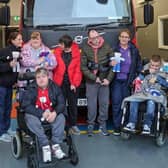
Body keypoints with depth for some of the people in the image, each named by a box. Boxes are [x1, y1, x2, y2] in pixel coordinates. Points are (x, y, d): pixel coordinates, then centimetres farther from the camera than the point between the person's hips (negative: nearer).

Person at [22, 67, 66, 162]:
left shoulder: (54, 87, -4)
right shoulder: (31, 89, -9)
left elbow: (62, 103, -6)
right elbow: (26, 106, -15)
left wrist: (54, 113, -27)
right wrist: (42, 113, -24)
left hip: (51, 114, 2)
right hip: (36, 115, -1)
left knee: (61, 117, -26)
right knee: (30, 119, -33)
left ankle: (55, 145, -29)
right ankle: (45, 146, -32)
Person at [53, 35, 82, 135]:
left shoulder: (76, 52, -7)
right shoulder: (57, 52, -4)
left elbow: (77, 69, -5)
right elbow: (55, 67, 1)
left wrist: (74, 83, -9)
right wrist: (54, 81, -4)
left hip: (72, 82, 0)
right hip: (60, 82, 0)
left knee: (73, 104, 9)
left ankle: (73, 125, 21)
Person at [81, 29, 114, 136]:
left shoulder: (107, 47, -1)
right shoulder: (86, 49, -2)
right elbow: (83, 67, -2)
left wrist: (108, 79, -8)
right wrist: (94, 78, -8)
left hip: (104, 80, 1)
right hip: (91, 81, -1)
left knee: (104, 103, 4)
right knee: (91, 104, 3)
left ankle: (102, 125, 18)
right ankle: (91, 125, 16)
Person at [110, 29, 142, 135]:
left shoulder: (134, 50, 6)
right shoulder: (114, 49, 3)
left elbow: (139, 65, 11)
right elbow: (109, 63, 7)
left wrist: (137, 77, 2)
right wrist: (111, 63, -15)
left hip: (128, 81, 1)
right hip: (117, 80, -1)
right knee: (116, 103, -2)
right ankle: (117, 128, 6)